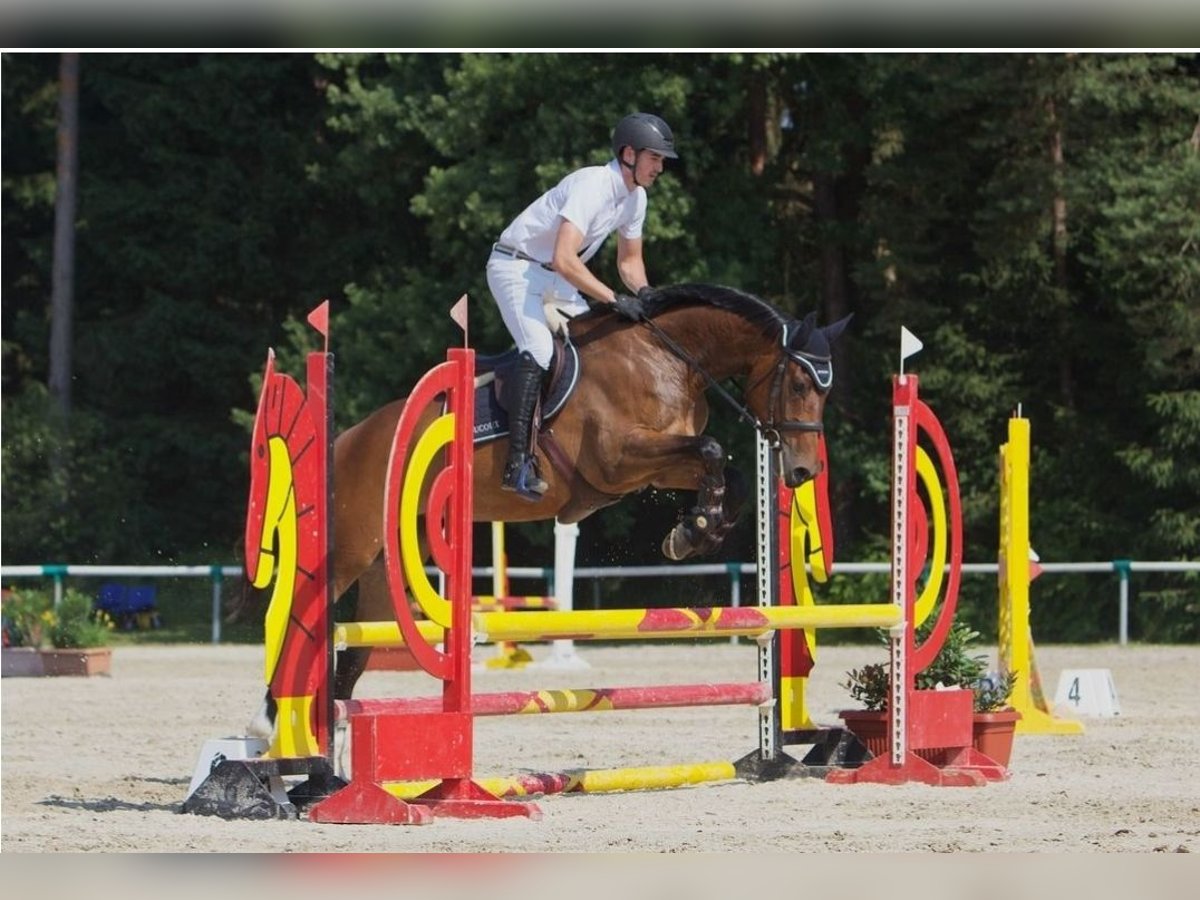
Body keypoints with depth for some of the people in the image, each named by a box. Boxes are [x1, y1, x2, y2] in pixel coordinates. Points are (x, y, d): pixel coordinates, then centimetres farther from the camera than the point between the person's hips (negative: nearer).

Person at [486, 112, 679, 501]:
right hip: (515, 267, -10)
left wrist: (644, 293, -5)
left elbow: (629, 261, 15)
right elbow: (565, 260, -37)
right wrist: (616, 300, -36)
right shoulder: (593, 186, -27)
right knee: (539, 349, -26)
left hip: (553, 278, 10)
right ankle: (517, 462, -34)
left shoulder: (635, 197, 2)